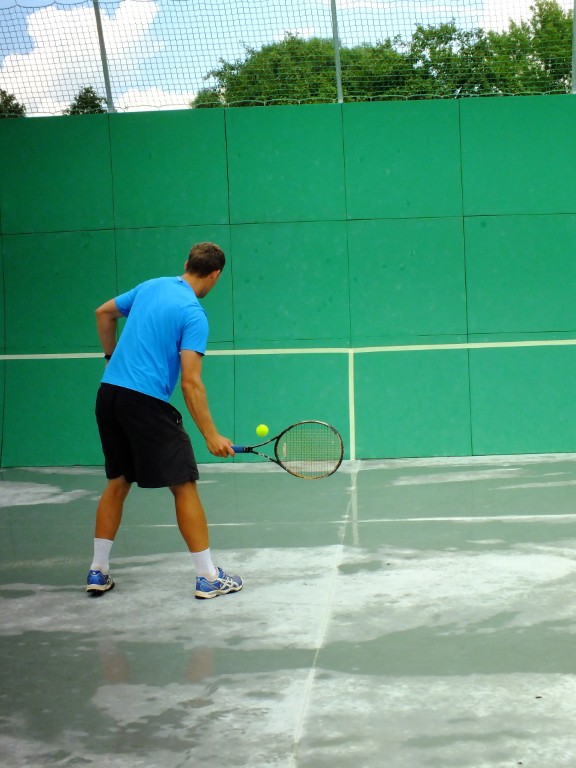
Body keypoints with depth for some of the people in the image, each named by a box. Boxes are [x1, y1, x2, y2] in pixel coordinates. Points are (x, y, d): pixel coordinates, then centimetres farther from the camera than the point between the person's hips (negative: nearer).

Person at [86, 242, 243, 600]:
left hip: (109, 392, 8)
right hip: (146, 402, -7)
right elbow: (190, 382, -15)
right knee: (184, 486, 0)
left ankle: (99, 571, 23)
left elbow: (104, 313, 26)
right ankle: (209, 577, 4)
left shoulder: (151, 286, 12)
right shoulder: (193, 314, -10)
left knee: (118, 482, 19)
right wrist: (211, 436, -13)